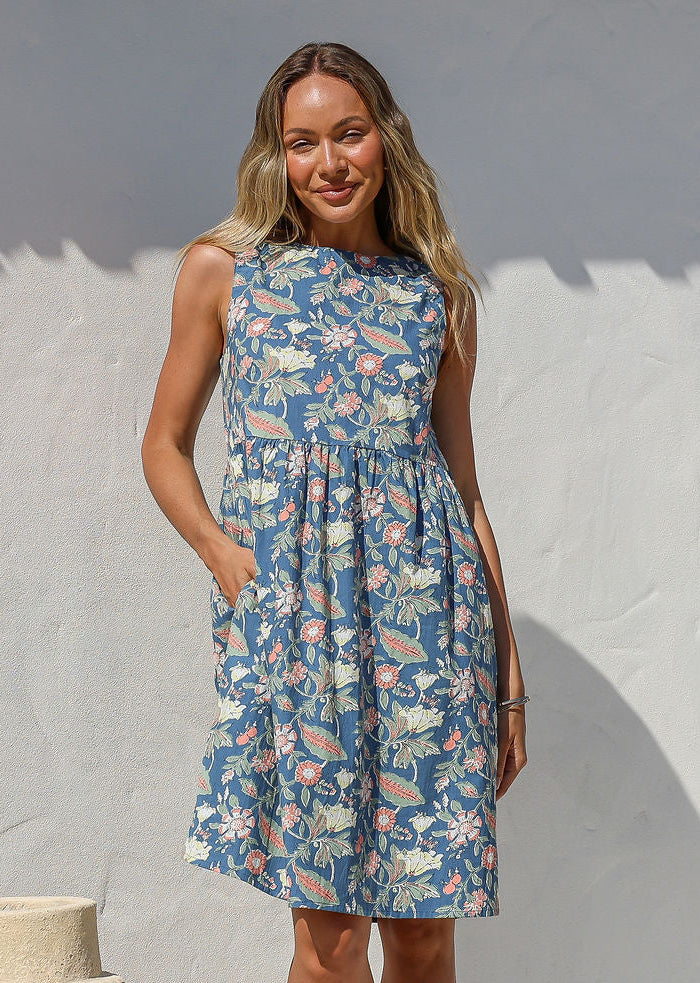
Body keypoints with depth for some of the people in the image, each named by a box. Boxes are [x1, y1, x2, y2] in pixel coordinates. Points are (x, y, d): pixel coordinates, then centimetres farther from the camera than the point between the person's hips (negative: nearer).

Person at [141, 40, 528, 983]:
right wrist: (219, 548, -6)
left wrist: (509, 668, 9)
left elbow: (465, 485, 13)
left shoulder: (438, 294, 11)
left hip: (427, 611, 2)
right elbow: (166, 446, 14)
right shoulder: (222, 269, 8)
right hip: (288, 606, -1)